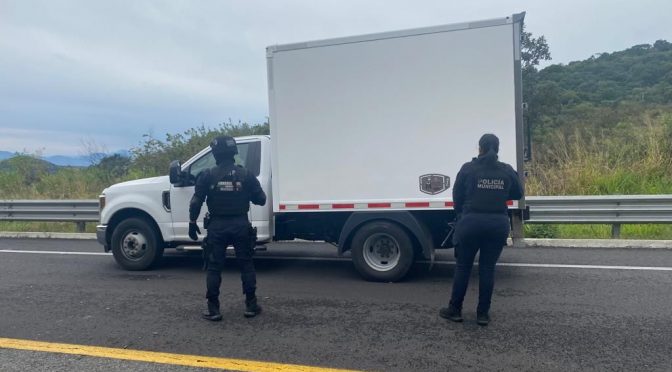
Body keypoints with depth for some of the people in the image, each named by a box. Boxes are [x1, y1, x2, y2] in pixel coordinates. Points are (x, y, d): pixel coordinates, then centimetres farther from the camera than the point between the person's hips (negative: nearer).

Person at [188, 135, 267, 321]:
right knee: (246, 265, 11)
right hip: (241, 225, 1)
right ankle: (251, 305, 15)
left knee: (214, 267, 8)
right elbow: (261, 199, 1)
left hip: (217, 226, -1)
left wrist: (192, 222, 6)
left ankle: (213, 309, 9)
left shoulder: (207, 175, -4)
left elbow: (196, 202, -6)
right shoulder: (246, 174, -2)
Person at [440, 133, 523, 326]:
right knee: (487, 268, 9)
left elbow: (457, 196, 1)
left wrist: (461, 215, 17)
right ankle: (483, 313, 14)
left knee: (463, 266, 9)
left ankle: (455, 310, 16)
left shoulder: (468, 168, -4)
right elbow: (518, 194, 15)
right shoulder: (507, 170, 2)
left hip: (472, 222, -2)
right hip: (498, 223, 2)